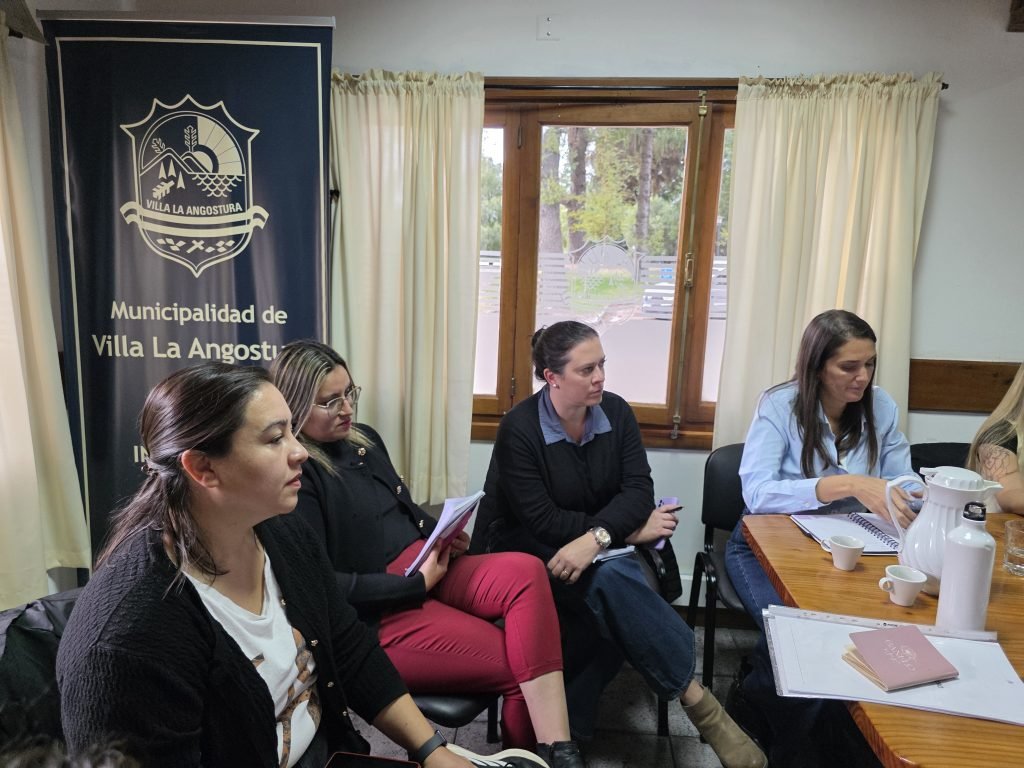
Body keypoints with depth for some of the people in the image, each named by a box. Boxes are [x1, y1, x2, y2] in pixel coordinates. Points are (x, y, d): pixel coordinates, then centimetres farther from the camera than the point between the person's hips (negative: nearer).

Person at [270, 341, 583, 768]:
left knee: (525, 573, -22)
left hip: (424, 563, 7)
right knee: (519, 665, -19)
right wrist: (416, 584, -18)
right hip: (375, 614, -7)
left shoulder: (363, 437, 11)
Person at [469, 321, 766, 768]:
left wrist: (597, 537, -31)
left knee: (610, 603, -30)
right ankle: (696, 700, -22)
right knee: (612, 580, -32)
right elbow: (542, 521, -20)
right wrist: (628, 531, -19)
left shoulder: (616, 412, -3)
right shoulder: (519, 429, -16)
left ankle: (561, 728, -17)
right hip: (527, 553, -4)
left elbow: (639, 490, -12)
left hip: (603, 550, 5)